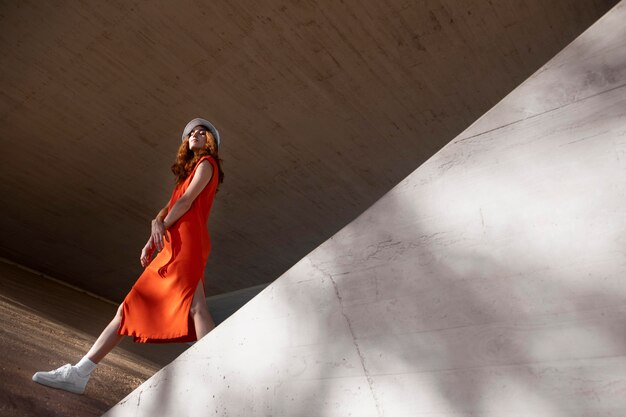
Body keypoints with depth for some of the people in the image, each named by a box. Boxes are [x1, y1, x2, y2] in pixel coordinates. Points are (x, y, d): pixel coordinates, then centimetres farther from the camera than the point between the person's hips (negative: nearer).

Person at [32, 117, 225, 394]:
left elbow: (188, 200, -5)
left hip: (188, 243, -9)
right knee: (129, 308, 5)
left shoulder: (206, 163, 8)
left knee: (195, 307, -27)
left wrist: (162, 225, 4)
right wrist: (158, 222, 1)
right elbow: (169, 208, 21)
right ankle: (79, 373, 8)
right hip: (172, 249, 9)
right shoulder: (187, 172, 32)